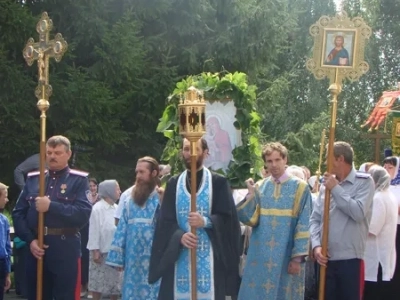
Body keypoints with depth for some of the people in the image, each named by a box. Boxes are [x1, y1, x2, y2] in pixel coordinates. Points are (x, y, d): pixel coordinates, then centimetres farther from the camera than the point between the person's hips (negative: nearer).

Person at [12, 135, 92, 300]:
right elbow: (18, 213, 8)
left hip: (65, 250, -4)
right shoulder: (33, 179, 12)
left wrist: (51, 206, -17)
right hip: (35, 248, 4)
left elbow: (84, 214, -12)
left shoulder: (79, 180, 1)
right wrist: (30, 240, -6)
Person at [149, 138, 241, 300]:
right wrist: (180, 236, -15)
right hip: (179, 256, 2)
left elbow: (227, 217, -2)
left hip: (210, 257, -2)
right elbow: (165, 220, 4)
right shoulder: (173, 184, 12)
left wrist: (205, 221, -20)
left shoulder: (219, 182, 5)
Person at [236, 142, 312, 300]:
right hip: (261, 256, 3)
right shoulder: (259, 187, 8)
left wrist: (298, 257, -11)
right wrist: (250, 195, -14)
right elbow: (250, 219, -1)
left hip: (287, 256, -3)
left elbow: (303, 225, -5)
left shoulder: (300, 187, -2)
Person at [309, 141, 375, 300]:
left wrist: (336, 189, -9)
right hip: (326, 258, 4)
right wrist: (316, 245, -6)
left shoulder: (364, 181, -1)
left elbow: (358, 213, -16)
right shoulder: (326, 184, 12)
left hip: (350, 258, -4)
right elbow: (315, 219, 9)